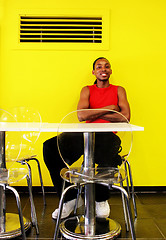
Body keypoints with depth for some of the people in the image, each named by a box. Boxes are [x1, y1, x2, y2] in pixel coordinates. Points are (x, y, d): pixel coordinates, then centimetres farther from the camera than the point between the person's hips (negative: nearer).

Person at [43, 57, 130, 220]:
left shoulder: (118, 90, 16)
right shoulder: (87, 90, 18)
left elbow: (125, 116, -2)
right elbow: (81, 115, -1)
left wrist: (94, 114, -2)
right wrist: (108, 109, -2)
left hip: (107, 135, -2)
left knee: (110, 156, -40)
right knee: (50, 147, -23)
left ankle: (101, 199, -6)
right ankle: (70, 198, -8)